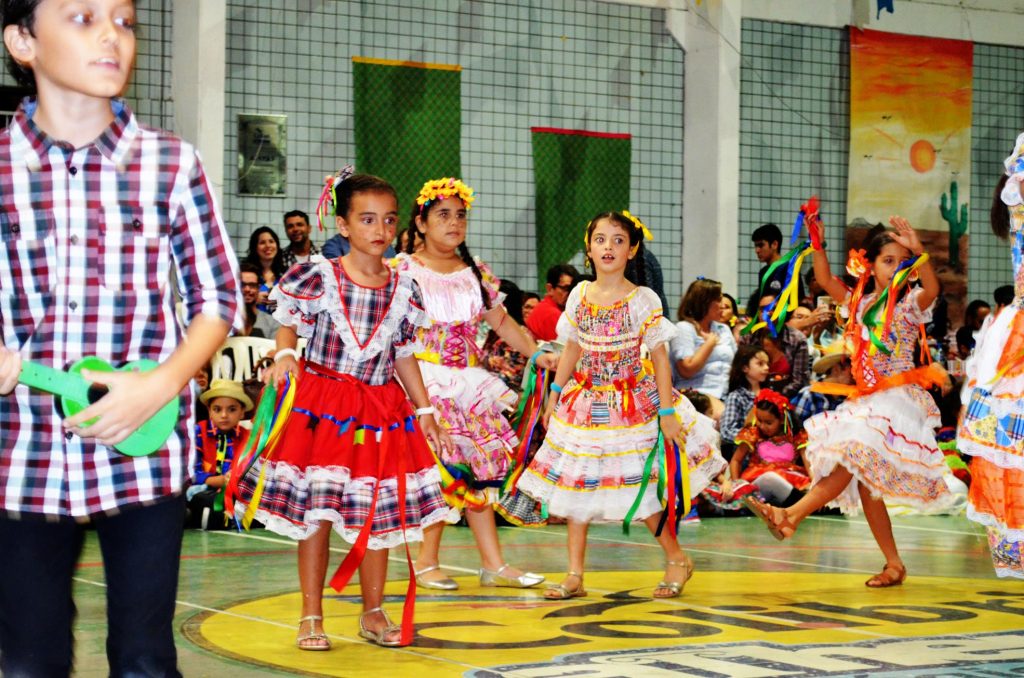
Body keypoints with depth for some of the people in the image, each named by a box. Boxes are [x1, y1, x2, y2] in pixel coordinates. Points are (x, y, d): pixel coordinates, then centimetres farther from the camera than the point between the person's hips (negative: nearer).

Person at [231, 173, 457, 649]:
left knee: (376, 516, 8)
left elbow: (404, 355, 11)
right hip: (321, 404, -3)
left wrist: (424, 409, 10)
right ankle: (311, 618, 11)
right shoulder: (319, 278, -8)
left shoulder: (403, 289, 3)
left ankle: (373, 614, 22)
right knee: (315, 514, 0)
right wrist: (285, 355, -19)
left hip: (380, 408, 3)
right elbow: (289, 324, 2)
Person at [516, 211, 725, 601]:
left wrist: (667, 411, -12)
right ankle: (575, 576, 13)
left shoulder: (643, 301, -11)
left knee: (640, 488, -1)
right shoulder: (579, 296, 1)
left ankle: (676, 559, 21)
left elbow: (659, 357, -9)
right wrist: (555, 395, 11)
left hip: (631, 403, -4)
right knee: (575, 487, 5)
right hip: (584, 402, 4)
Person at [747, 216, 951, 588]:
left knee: (856, 457, -26)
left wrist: (918, 251, -41)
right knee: (863, 482, 3)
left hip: (900, 398, -6)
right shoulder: (859, 302, 12)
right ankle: (894, 565, 8)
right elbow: (824, 279, 6)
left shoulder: (911, 303, -3)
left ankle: (792, 515, -30)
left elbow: (933, 287, -24)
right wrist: (818, 243, -10)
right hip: (865, 400, 7)